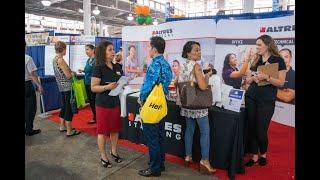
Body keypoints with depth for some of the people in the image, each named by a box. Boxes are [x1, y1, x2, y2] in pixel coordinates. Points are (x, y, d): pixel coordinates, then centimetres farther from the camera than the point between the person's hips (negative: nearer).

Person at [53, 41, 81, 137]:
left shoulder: (55, 59, 9)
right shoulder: (60, 60, -19)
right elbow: (68, 75, -19)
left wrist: (70, 72, 12)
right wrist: (73, 73, 0)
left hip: (62, 87, 10)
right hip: (67, 87, -9)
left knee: (64, 106, 20)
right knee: (69, 108, -2)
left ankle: (62, 126, 32)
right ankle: (69, 131, 5)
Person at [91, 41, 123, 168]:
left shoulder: (117, 67, 5)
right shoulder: (98, 68, -11)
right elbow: (93, 87, -14)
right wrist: (107, 87, -27)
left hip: (116, 102, 6)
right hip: (103, 104, -5)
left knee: (115, 129, 16)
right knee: (103, 131, 7)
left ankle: (114, 151, 36)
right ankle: (103, 157, 23)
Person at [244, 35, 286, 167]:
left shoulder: (278, 60, -2)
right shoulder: (256, 60, 12)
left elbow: (281, 83, -7)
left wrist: (266, 77, -22)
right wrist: (253, 78, -8)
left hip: (267, 101, -4)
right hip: (251, 98, 5)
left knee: (261, 131, 0)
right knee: (251, 128, 5)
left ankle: (263, 155, 27)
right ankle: (254, 156, 21)